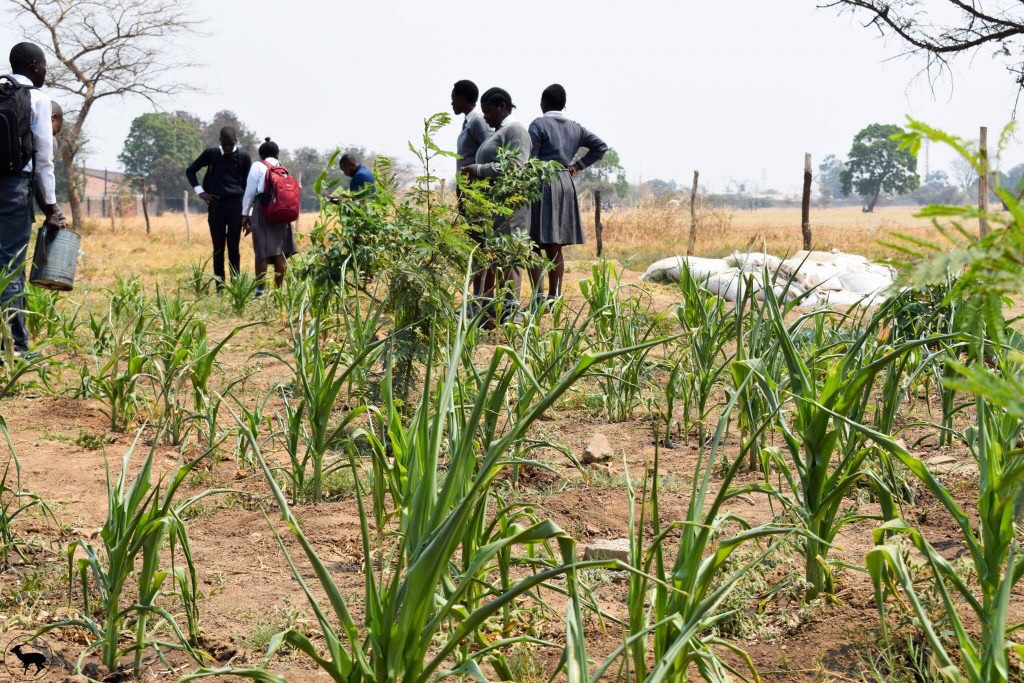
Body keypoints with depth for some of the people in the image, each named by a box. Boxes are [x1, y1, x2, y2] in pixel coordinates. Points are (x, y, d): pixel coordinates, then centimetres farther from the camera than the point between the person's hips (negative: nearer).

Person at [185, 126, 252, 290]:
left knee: (233, 247, -1)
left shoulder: (243, 157, 4)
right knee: (218, 248, 2)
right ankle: (220, 287, 4)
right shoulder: (210, 153, 7)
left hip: (236, 205, -1)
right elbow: (190, 170, 17)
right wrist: (200, 192, 6)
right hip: (216, 205, 1)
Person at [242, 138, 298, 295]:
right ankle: (279, 288, 7)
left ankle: (260, 289, -8)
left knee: (262, 251, -5)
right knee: (279, 251, 6)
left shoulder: (258, 166, 3)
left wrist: (245, 214, 4)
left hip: (263, 210, -4)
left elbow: (250, 192, -1)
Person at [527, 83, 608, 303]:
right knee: (555, 247, 9)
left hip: (542, 185, -6)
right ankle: (554, 297, 7)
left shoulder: (539, 125, -7)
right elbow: (601, 146, 15)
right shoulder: (575, 128, 12)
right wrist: (577, 165, 13)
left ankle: (538, 295, -13)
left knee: (533, 244, -3)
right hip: (566, 186, 6)